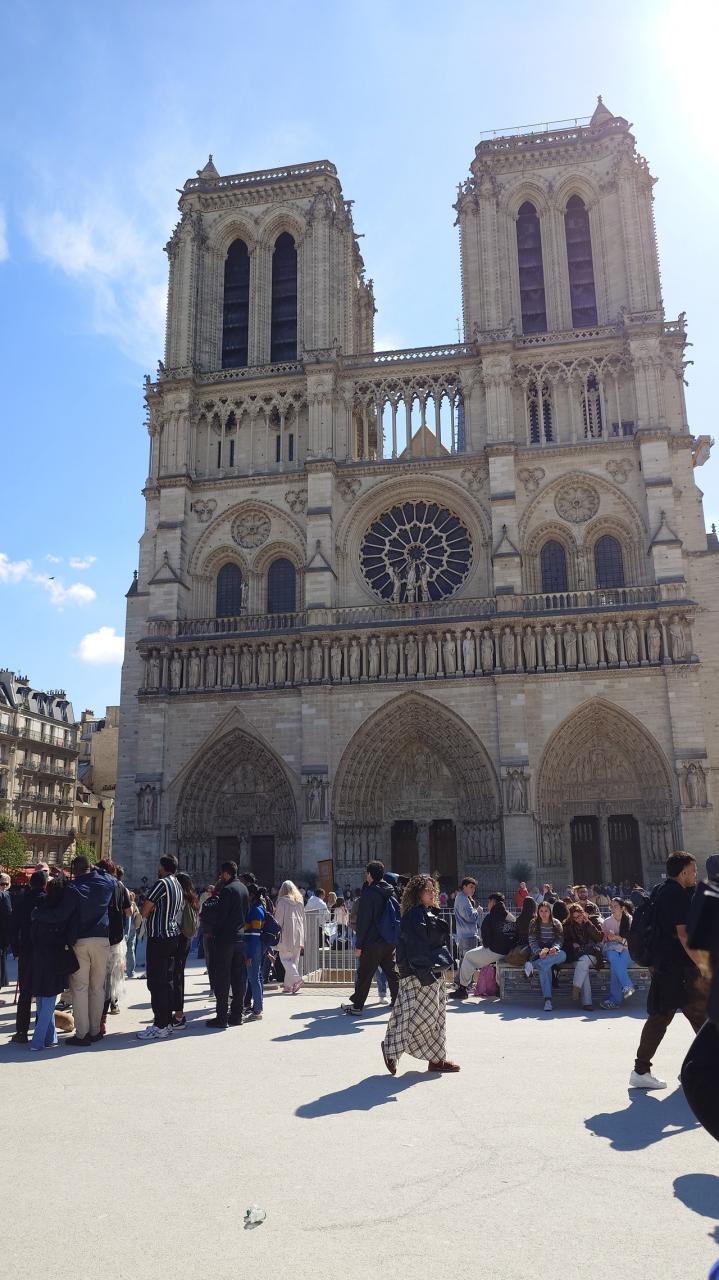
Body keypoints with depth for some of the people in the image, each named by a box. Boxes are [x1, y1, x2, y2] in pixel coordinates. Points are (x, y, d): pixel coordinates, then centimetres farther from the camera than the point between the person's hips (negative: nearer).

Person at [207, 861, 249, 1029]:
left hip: (225, 939, -8)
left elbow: (220, 914, -16)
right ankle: (237, 1015, 15)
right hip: (240, 937, 8)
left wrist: (213, 931, -2)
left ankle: (222, 1017, -1)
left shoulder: (227, 889, -15)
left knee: (222, 979, -2)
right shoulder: (244, 889, 11)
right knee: (238, 978, 11)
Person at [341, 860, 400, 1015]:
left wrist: (359, 944, -10)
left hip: (373, 942, -6)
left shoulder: (369, 893, -13)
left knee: (364, 974, 2)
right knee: (392, 971, 15)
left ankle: (357, 1005, 8)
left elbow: (363, 921, -14)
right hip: (391, 941, 6)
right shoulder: (391, 892, 8)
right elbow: (398, 914, 13)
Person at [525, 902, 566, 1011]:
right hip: (540, 954, -1)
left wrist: (555, 948, -22)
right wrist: (539, 952, -20)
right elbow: (532, 941, 0)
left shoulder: (556, 923, 8)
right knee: (544, 968, -36)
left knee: (562, 954, -35)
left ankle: (533, 965, -43)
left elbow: (560, 939, 1)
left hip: (553, 953, 2)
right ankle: (547, 1000, -41)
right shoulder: (534, 924, 7)